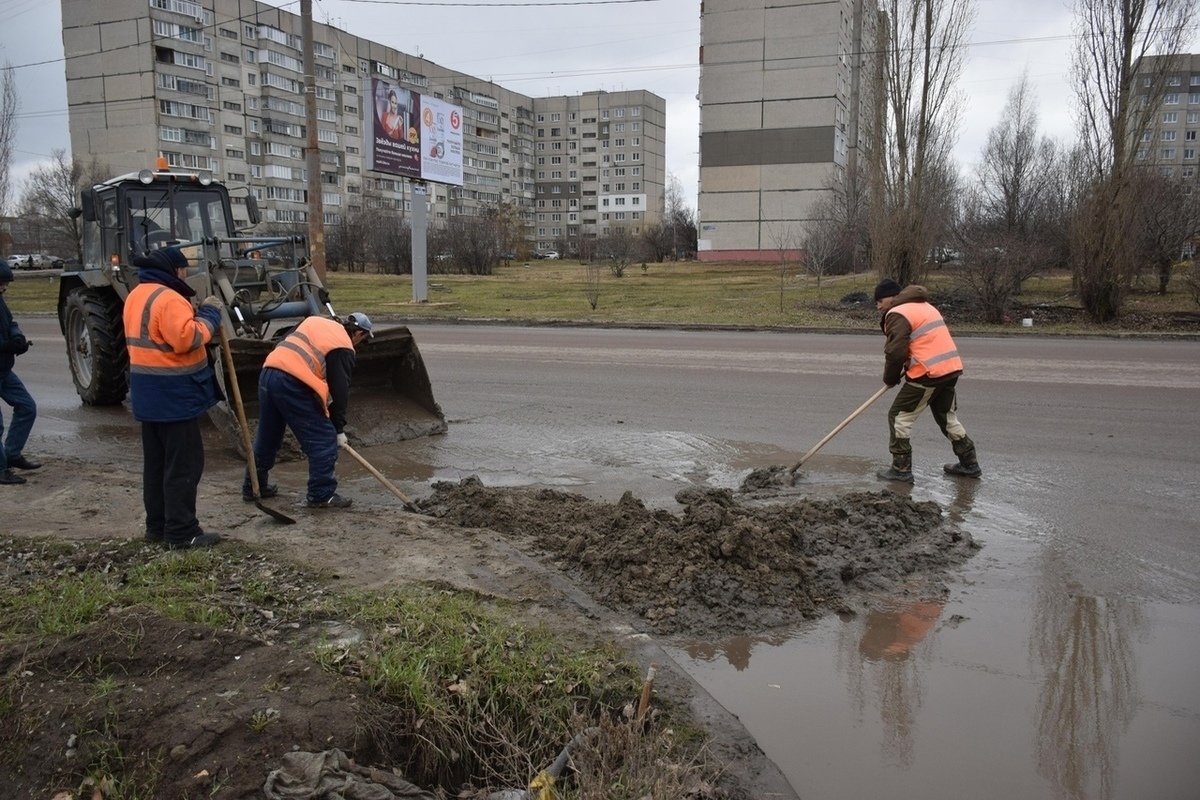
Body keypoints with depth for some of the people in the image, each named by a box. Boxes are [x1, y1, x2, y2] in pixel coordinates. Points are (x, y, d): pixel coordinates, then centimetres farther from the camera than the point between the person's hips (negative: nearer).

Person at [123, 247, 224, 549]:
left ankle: (158, 525, 24)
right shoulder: (168, 299, -18)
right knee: (183, 464, -4)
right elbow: (186, 338, -27)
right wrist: (209, 314, -15)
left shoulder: (137, 295, 15)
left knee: (156, 463, 16)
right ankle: (181, 532, 0)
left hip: (148, 392, 10)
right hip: (173, 394, -10)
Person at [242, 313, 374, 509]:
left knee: (267, 437, 23)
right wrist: (339, 428, 6)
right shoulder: (344, 349, 3)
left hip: (267, 373, 8)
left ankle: (252, 487, 35)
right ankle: (322, 495, 4)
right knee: (324, 439, 2)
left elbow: (282, 343, 24)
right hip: (292, 384, -8)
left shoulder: (315, 321, 24)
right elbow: (340, 390, 0)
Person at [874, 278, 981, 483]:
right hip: (951, 368, 9)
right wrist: (908, 368, 17)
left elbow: (896, 352, -16)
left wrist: (890, 378, 0)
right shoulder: (925, 306, 21)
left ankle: (901, 469, 4)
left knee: (899, 417, 2)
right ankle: (969, 464, 30)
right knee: (948, 417, 23)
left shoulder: (897, 314, -9)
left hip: (928, 374, -9)